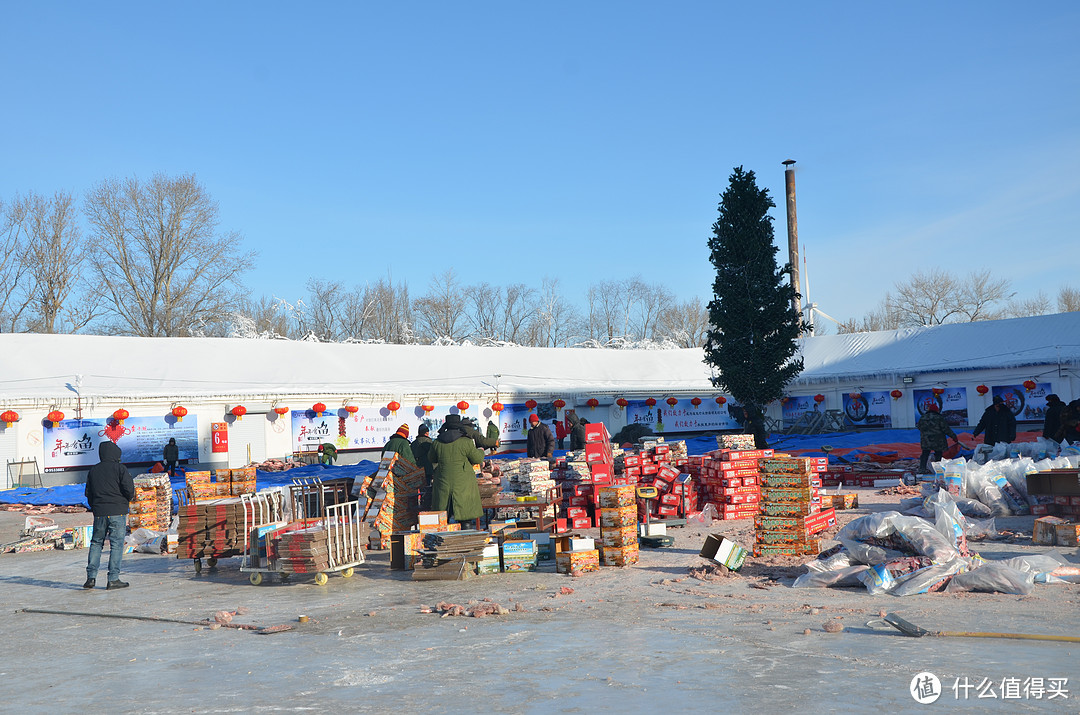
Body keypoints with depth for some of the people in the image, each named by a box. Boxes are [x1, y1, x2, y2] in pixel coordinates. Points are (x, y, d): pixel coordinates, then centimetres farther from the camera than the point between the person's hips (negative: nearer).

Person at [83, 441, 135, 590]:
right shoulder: (120, 468, -5)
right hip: (117, 512, -5)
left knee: (96, 543, 15)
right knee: (117, 544, -1)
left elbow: (88, 493, 13)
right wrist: (130, 498, 8)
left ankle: (91, 577, 10)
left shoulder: (93, 471, 11)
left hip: (99, 513, 5)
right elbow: (129, 488, -12)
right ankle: (113, 579, -3)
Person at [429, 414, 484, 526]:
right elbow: (478, 459, 0)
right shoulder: (466, 442, -9)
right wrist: (480, 451, 22)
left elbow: (432, 459, 17)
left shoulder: (436, 443, 1)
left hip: (443, 482, 3)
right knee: (465, 513, 1)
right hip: (463, 483, -3)